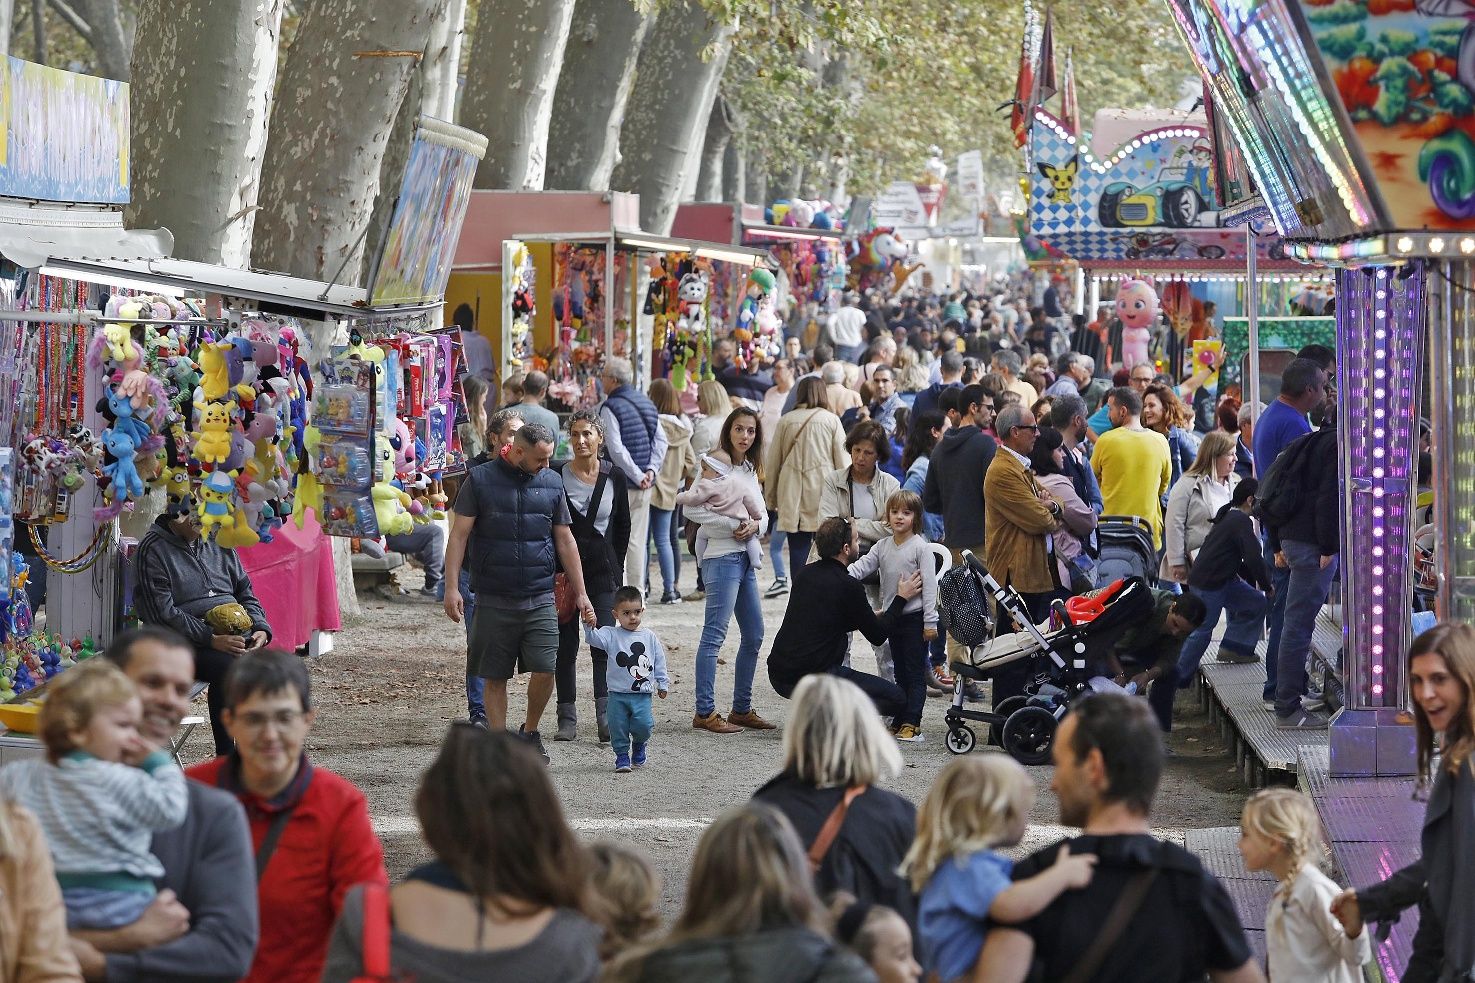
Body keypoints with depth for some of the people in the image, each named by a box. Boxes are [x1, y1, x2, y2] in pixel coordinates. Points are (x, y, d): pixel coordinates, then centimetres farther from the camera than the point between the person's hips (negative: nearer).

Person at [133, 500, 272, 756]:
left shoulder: (218, 542, 18)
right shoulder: (153, 550, -1)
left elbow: (246, 594, 22)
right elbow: (163, 614, -9)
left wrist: (260, 629, 0)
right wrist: (212, 639, -19)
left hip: (236, 636, 5)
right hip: (186, 643, -5)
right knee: (228, 668, -35)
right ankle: (225, 760, -29)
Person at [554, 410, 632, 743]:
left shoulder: (614, 477, 3)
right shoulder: (557, 476, 0)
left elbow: (623, 526, 12)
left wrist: (616, 565, 8)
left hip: (602, 569, 0)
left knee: (603, 642, -10)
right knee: (566, 645, 3)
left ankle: (606, 716, -13)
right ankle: (567, 719, 9)